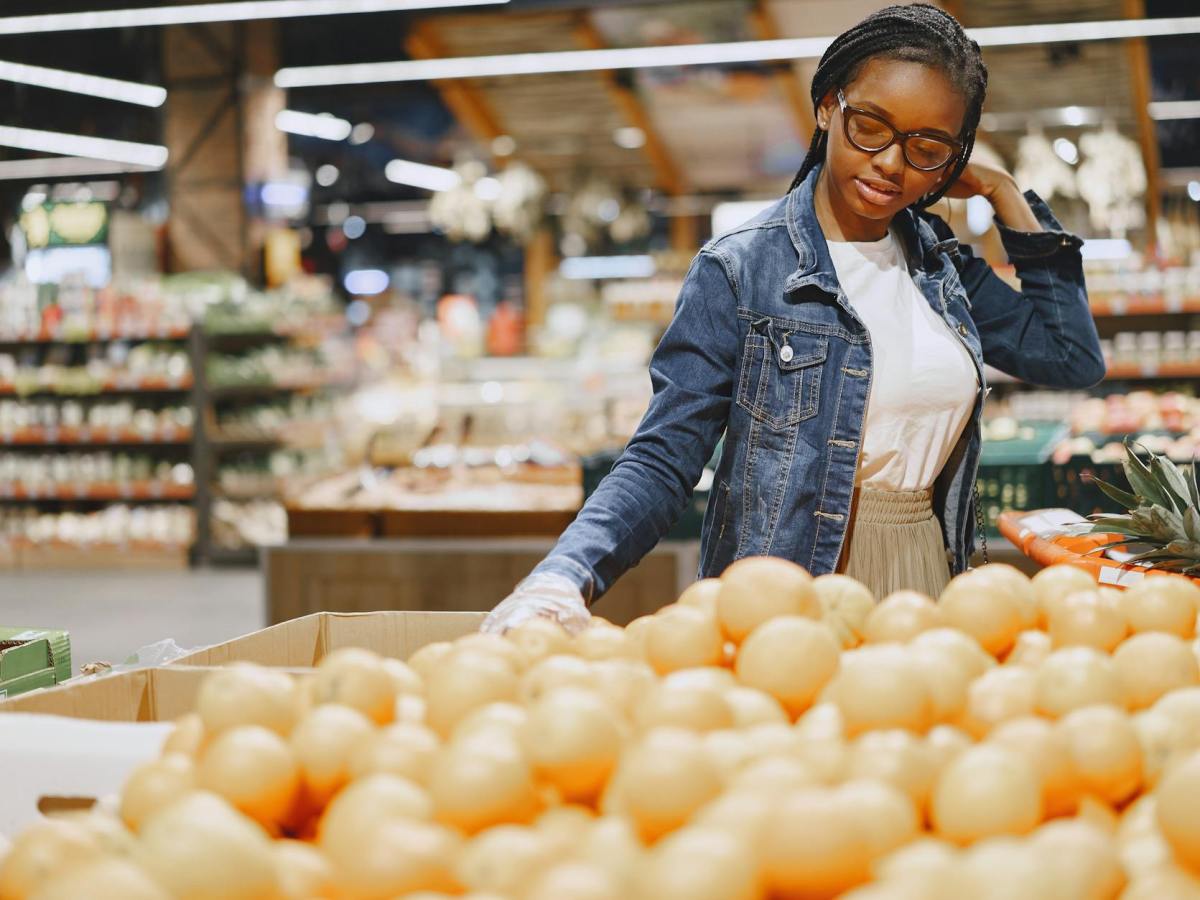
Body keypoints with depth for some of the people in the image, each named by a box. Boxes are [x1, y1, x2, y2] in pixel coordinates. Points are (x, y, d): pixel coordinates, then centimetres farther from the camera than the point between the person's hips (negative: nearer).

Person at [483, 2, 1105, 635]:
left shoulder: (941, 267, 9)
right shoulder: (739, 269, -8)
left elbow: (1074, 359, 7)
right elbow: (663, 459, -12)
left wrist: (1003, 193, 4)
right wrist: (564, 577, -29)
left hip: (926, 584, 5)